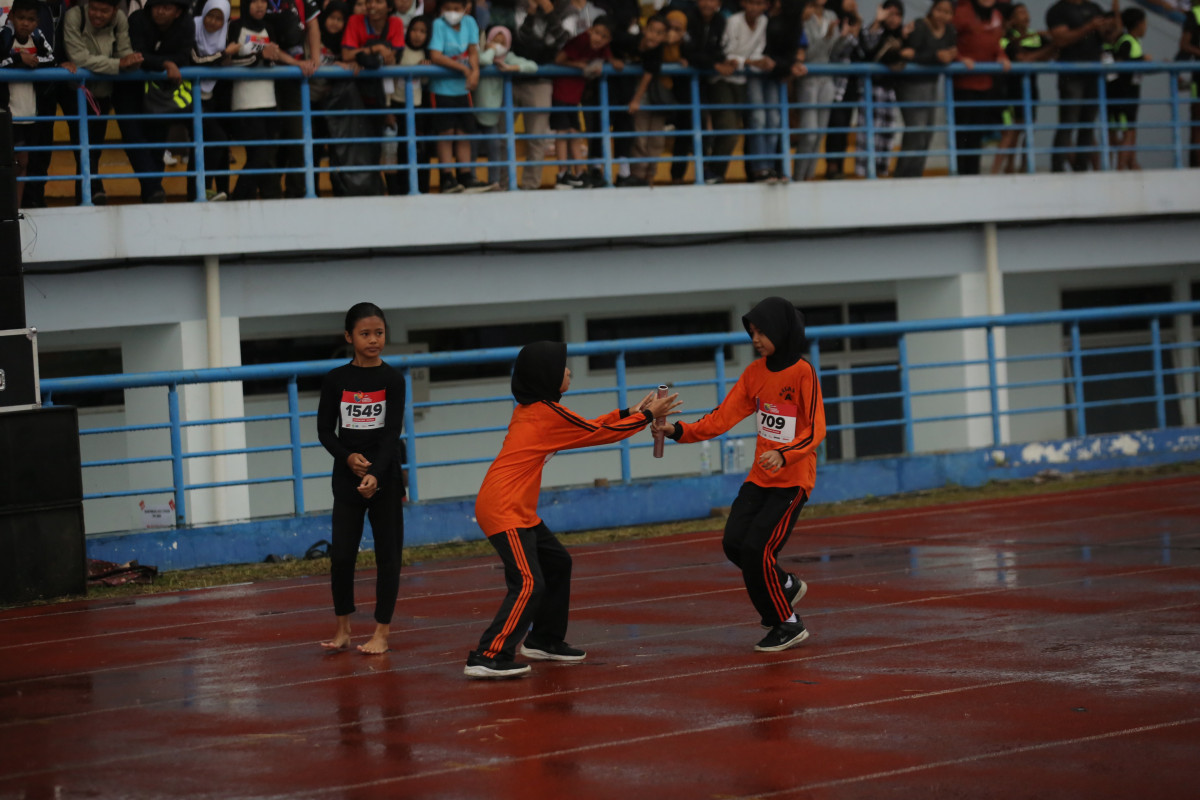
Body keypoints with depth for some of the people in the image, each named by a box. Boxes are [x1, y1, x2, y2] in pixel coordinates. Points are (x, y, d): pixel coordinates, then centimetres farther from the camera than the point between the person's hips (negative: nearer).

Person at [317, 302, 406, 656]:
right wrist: (348, 457, -14)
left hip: (385, 478, -1)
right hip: (347, 478, 1)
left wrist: (376, 474, -26)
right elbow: (325, 430, 4)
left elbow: (392, 433, -12)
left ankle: (381, 632, 9)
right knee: (341, 554, -3)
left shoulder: (392, 380, -4)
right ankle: (343, 628, 13)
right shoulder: (335, 380, 2)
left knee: (387, 553, 2)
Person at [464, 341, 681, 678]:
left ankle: (545, 641, 32)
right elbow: (597, 433, -5)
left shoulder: (532, 408, 12)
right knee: (528, 584, -17)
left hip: (519, 510, 10)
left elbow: (585, 428, 20)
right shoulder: (548, 413, -14)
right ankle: (488, 658, -20)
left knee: (557, 563, 21)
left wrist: (628, 413, 16)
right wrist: (646, 416, 6)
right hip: (503, 510, -10)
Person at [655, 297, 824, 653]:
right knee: (734, 542, -4)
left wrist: (783, 455, -33)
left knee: (756, 549, -14)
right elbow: (723, 417, 1)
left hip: (792, 479, -6)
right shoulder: (755, 372, 6)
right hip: (760, 477, 6)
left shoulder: (803, 373, -13)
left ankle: (788, 625, 5)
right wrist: (678, 431, -11)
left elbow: (816, 430, -17)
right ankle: (786, 586, 23)